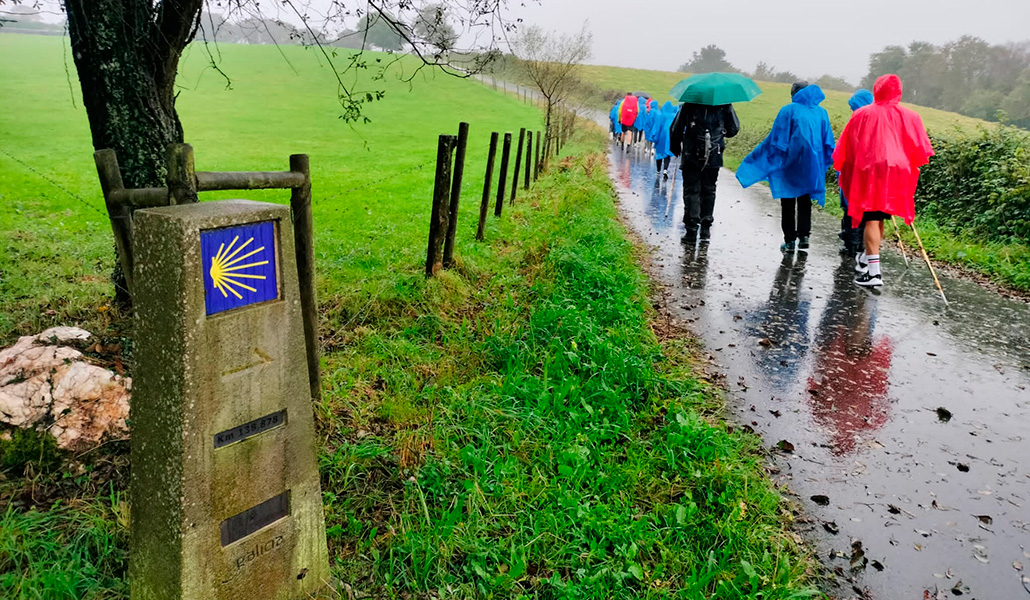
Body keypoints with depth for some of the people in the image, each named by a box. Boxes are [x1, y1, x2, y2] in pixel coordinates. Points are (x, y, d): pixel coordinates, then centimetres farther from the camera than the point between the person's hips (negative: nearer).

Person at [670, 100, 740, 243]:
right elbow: (734, 129, 7)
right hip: (714, 156, 2)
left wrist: (675, 149, 11)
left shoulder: (689, 103, -2)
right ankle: (706, 230, 15)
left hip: (691, 156, -2)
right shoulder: (724, 104, 2)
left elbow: (676, 128, -3)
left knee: (691, 191, 2)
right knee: (708, 191, 13)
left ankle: (692, 231, -5)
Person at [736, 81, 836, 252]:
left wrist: (756, 160, -2)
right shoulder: (821, 112, 6)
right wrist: (825, 164, 20)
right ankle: (804, 236, 6)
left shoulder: (788, 110, -7)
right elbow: (829, 143, 8)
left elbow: (775, 139, -10)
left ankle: (790, 240, 6)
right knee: (805, 201, 14)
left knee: (788, 203, 5)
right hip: (812, 164, 4)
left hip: (791, 162, -4)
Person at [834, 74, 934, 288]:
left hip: (868, 171, -3)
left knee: (872, 219, -7)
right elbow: (920, 151, 7)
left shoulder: (862, 114, 4)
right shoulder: (910, 116, 9)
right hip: (897, 173, 3)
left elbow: (845, 148, 7)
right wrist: (910, 166, 24)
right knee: (879, 218, 17)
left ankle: (874, 272, -15)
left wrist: (842, 169, 19)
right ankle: (867, 258, 33)